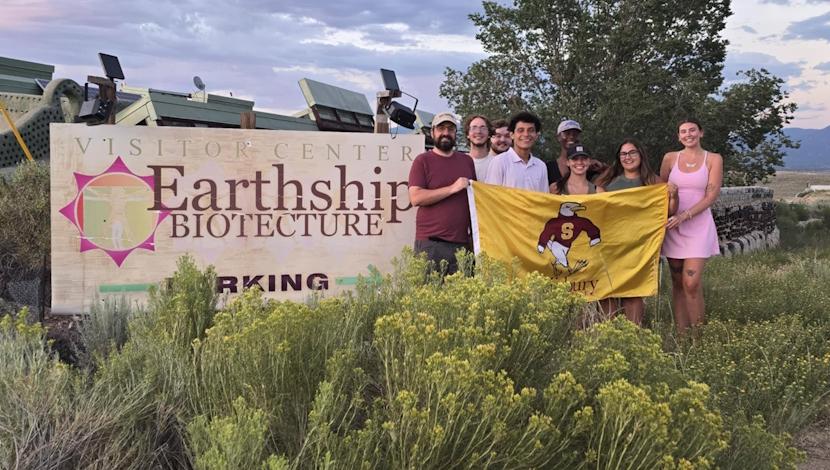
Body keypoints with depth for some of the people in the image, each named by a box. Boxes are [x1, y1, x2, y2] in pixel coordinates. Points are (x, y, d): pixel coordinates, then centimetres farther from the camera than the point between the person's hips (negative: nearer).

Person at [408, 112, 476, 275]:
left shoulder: (467, 161, 17)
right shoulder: (423, 161, 3)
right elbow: (415, 198, -9)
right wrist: (452, 189, -12)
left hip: (462, 243, 4)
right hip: (430, 243, -4)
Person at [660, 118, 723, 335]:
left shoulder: (713, 159, 3)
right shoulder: (670, 158, 10)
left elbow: (711, 196, -4)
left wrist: (684, 216, -15)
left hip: (698, 225, -2)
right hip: (673, 226, 3)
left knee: (692, 282, -14)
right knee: (678, 282, 3)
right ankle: (681, 333, 7)